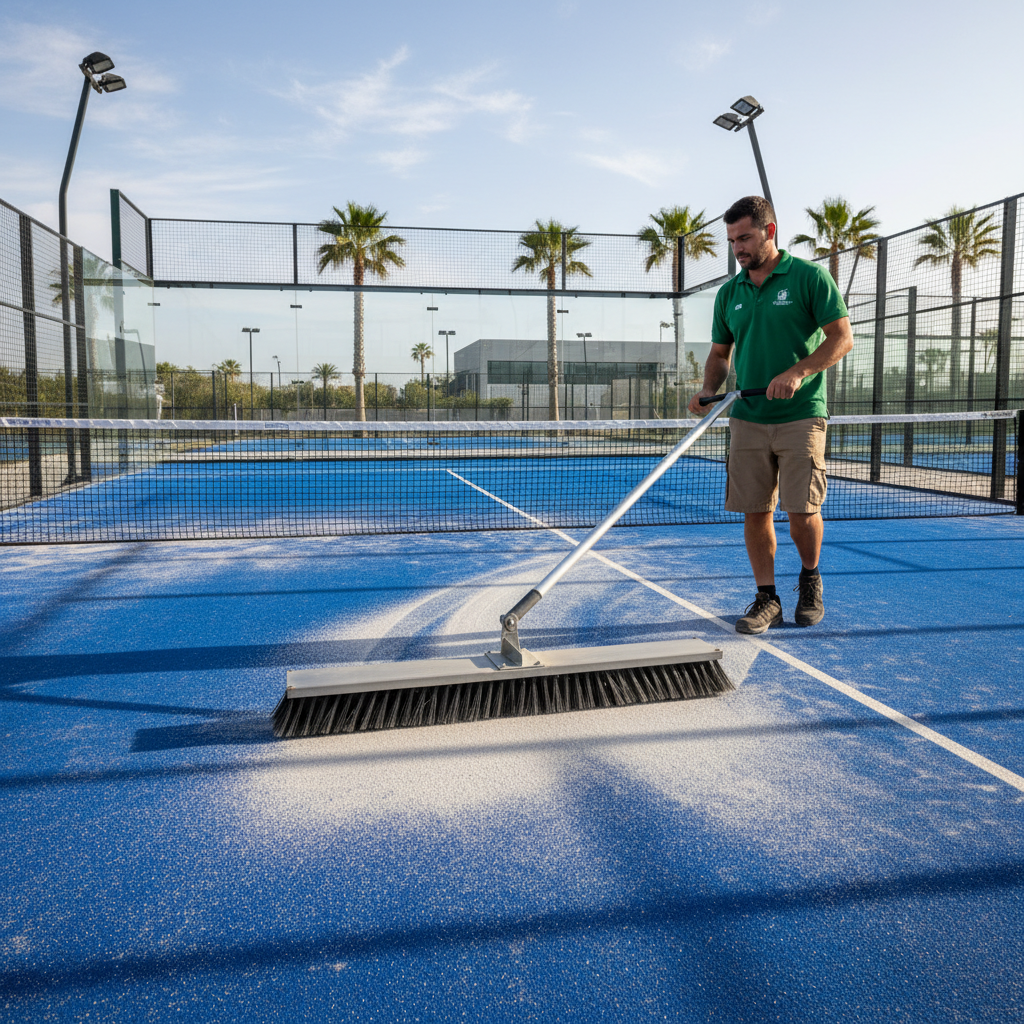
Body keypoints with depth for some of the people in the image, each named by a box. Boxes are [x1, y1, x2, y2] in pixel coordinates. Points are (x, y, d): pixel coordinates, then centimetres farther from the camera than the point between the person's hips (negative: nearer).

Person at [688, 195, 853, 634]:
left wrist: (797, 372, -20)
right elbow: (720, 353, 18)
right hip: (747, 419, 4)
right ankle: (766, 598, 15)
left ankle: (810, 578, 24)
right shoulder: (729, 293, 12)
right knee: (755, 512, 3)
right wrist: (709, 390, -3)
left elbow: (842, 338, -5)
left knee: (802, 512, -5)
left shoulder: (809, 277, -2)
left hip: (800, 417, -4)